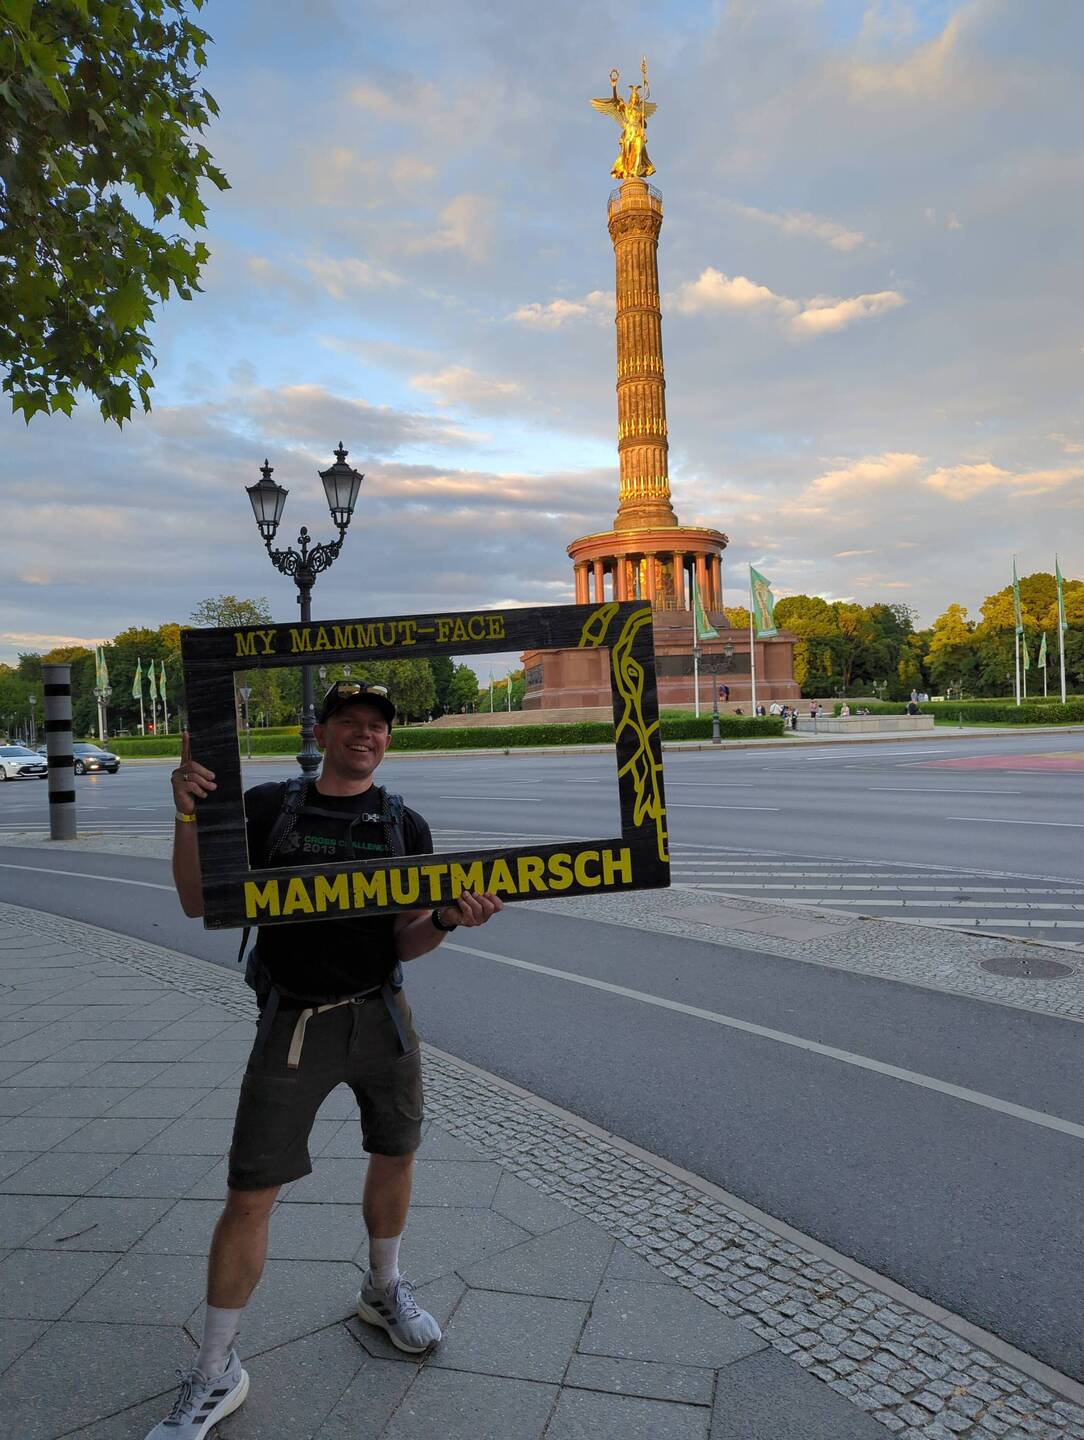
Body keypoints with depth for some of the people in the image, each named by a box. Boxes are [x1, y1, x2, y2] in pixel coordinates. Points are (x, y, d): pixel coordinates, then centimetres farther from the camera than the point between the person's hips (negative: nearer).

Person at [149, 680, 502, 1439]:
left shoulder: (407, 826, -1)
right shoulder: (268, 806, -3)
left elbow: (405, 943, -1)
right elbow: (201, 902, -5)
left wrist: (449, 919, -23)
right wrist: (189, 815, -20)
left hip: (382, 1017, 2)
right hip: (295, 1024, -2)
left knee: (396, 1156, 17)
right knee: (249, 1195, 1)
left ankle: (384, 1290, 46)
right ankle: (214, 1375, 22)